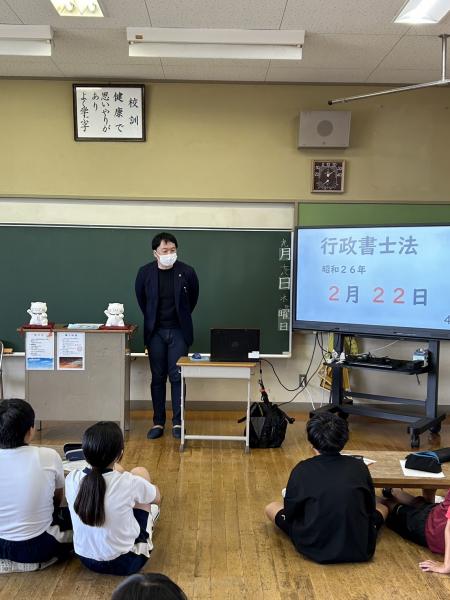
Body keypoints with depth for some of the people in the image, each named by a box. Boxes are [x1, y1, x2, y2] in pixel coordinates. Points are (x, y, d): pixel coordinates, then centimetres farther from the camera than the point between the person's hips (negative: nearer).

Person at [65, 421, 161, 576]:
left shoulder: (72, 479, -17)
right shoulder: (129, 483, -25)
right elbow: (157, 498, -1)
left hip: (86, 560, 3)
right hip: (124, 563, -3)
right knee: (140, 472, 9)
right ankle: (150, 515, 39)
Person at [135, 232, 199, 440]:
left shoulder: (187, 272, -8)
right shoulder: (145, 272, -5)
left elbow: (193, 298, 9)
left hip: (178, 331, -1)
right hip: (155, 332, 1)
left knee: (177, 377, -2)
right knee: (158, 378, 7)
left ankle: (177, 422, 8)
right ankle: (158, 423, 15)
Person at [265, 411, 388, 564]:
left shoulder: (302, 469, -8)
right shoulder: (359, 466, -2)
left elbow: (289, 515, 3)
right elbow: (370, 508, 11)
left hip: (315, 549, -2)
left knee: (271, 507, 20)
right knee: (382, 508, 30)